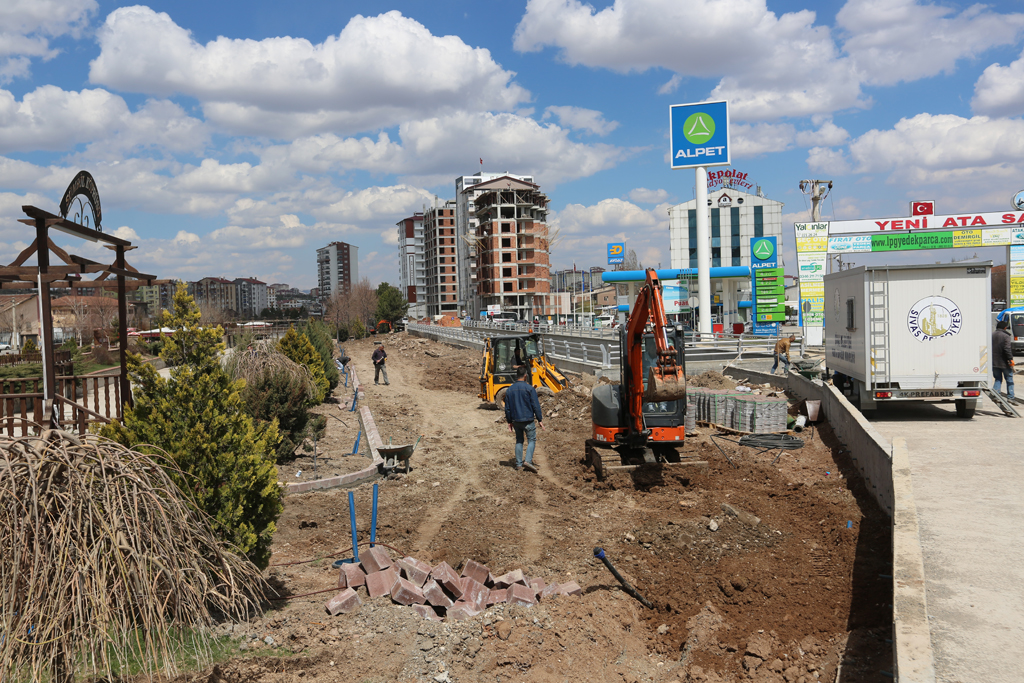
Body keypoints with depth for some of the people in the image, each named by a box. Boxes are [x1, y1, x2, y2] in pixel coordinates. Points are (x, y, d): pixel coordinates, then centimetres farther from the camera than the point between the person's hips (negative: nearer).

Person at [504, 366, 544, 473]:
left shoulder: (510, 390, 5)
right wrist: (540, 420, -2)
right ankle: (528, 460, -13)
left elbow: (507, 408, 9)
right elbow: (536, 405, -9)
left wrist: (509, 422, 18)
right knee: (532, 440, 5)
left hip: (516, 420, 4)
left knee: (519, 441, 14)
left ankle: (518, 464, 13)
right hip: (528, 420, -4)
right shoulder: (529, 388, -10)